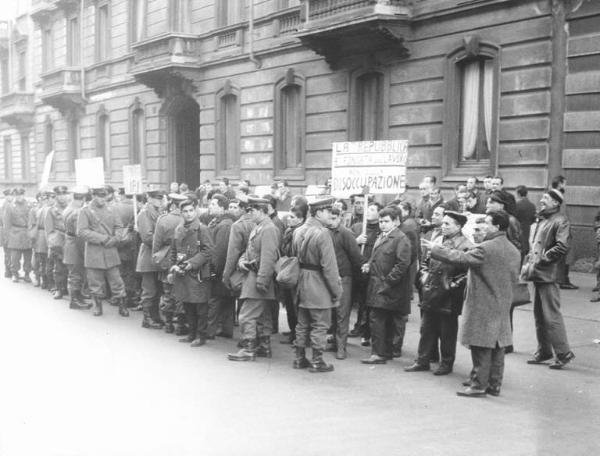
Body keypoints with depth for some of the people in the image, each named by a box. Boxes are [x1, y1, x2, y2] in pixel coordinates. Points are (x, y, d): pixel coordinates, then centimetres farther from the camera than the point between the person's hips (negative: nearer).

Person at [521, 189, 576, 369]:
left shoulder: (560, 221, -9)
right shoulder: (539, 221, 17)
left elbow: (562, 247, -21)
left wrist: (541, 260, -16)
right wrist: (529, 262, 11)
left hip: (548, 275, -9)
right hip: (536, 274, 9)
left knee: (551, 316, -6)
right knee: (539, 315, 14)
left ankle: (563, 353, 3)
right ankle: (544, 351, 24)